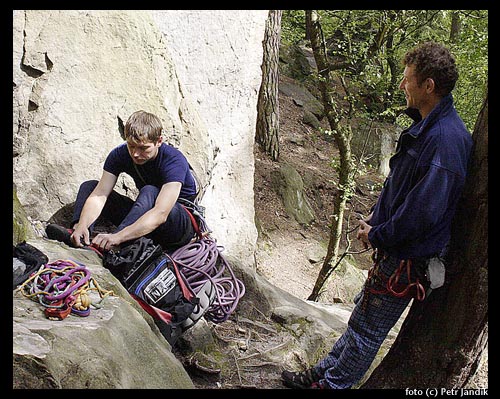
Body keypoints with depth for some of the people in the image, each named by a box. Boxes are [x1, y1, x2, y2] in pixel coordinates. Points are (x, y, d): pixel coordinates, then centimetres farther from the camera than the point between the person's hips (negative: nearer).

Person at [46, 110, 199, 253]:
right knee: (90, 186, -5)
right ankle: (76, 235, -30)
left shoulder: (174, 161, -27)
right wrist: (81, 225, -40)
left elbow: (161, 213, -39)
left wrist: (118, 237, -49)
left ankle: (111, 244, -48)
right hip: (144, 214, 6)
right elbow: (100, 194, -21)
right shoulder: (120, 154, -10)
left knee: (150, 192, -36)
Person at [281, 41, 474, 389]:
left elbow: (424, 211, -28)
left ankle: (331, 385, 26)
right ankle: (323, 372, 38)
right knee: (362, 316, 22)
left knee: (366, 330, 7)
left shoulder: (447, 138, -26)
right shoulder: (424, 128, 7)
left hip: (407, 262, -10)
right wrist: (373, 220, 6)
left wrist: (378, 235, -14)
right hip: (394, 252, 10)